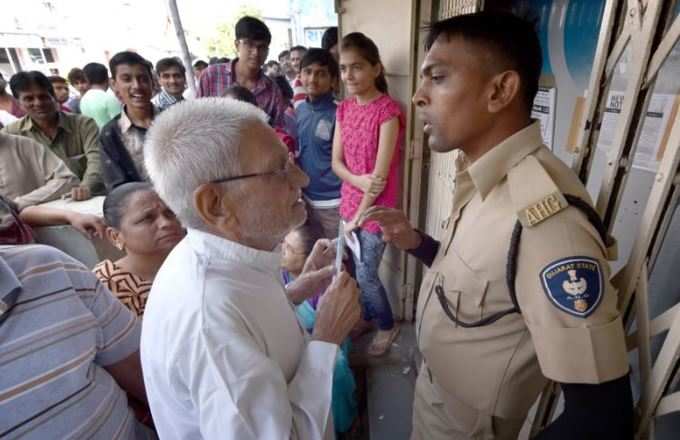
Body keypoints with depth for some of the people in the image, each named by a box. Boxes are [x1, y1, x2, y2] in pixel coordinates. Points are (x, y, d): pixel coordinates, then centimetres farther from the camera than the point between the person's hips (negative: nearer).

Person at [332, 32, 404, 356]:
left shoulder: (388, 111, -17)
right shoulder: (344, 109, 4)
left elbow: (381, 175, -18)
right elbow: (336, 161, 3)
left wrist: (358, 217, -13)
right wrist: (357, 180, -17)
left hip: (376, 207, -6)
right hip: (350, 201, 6)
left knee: (366, 275, 4)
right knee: (359, 268, 18)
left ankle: (387, 326, 31)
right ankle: (366, 316, 42)